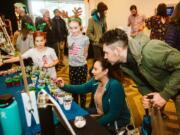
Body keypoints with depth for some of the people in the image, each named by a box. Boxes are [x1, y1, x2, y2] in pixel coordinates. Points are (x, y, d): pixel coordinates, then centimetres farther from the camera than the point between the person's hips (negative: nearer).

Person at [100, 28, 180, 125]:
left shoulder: (150, 50, -36)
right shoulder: (124, 65, -10)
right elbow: (141, 83, 3)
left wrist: (165, 95, -29)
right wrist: (146, 96, -17)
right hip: (160, 90, 6)